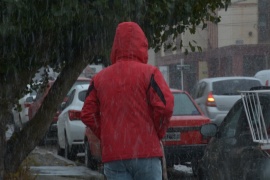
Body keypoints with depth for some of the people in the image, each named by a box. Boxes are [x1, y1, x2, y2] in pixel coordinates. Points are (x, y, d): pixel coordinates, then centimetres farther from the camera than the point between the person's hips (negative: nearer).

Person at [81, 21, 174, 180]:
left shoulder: (100, 78, 9)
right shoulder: (149, 73, -3)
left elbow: (87, 114, 7)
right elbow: (165, 106, -14)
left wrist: (106, 136, 14)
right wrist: (158, 134, 2)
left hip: (113, 155, 3)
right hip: (146, 152, -3)